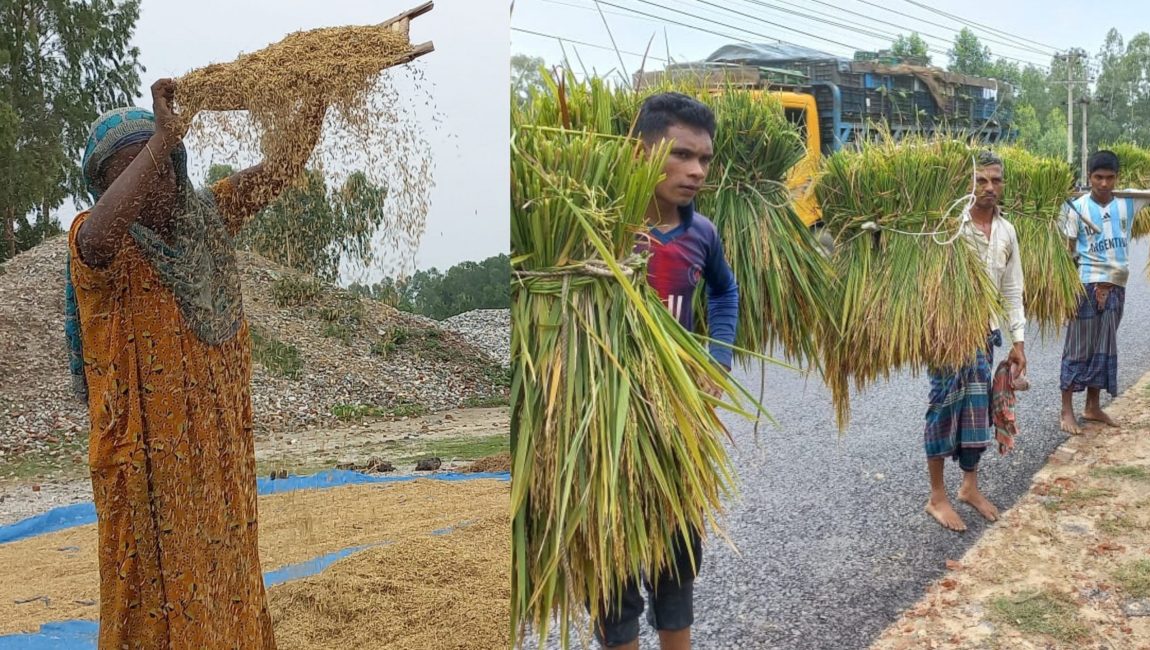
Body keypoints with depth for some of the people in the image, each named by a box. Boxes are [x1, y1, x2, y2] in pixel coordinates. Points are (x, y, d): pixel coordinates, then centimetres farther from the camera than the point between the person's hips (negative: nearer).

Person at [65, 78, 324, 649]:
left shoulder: (208, 215, 1)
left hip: (221, 445, 5)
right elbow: (96, 238, -39)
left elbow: (286, 164, -5)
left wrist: (315, 96, -19)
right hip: (147, 457, -5)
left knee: (225, 572, 20)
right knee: (157, 583, 8)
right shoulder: (99, 243, -14)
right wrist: (162, 136, -39)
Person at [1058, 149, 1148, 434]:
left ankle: (1093, 407, 23)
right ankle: (1067, 410, 6)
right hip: (1087, 285, -4)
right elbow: (1067, 251, -6)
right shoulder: (1076, 207, -7)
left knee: (1105, 347, 12)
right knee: (1079, 347, -1)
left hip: (1117, 286, 5)